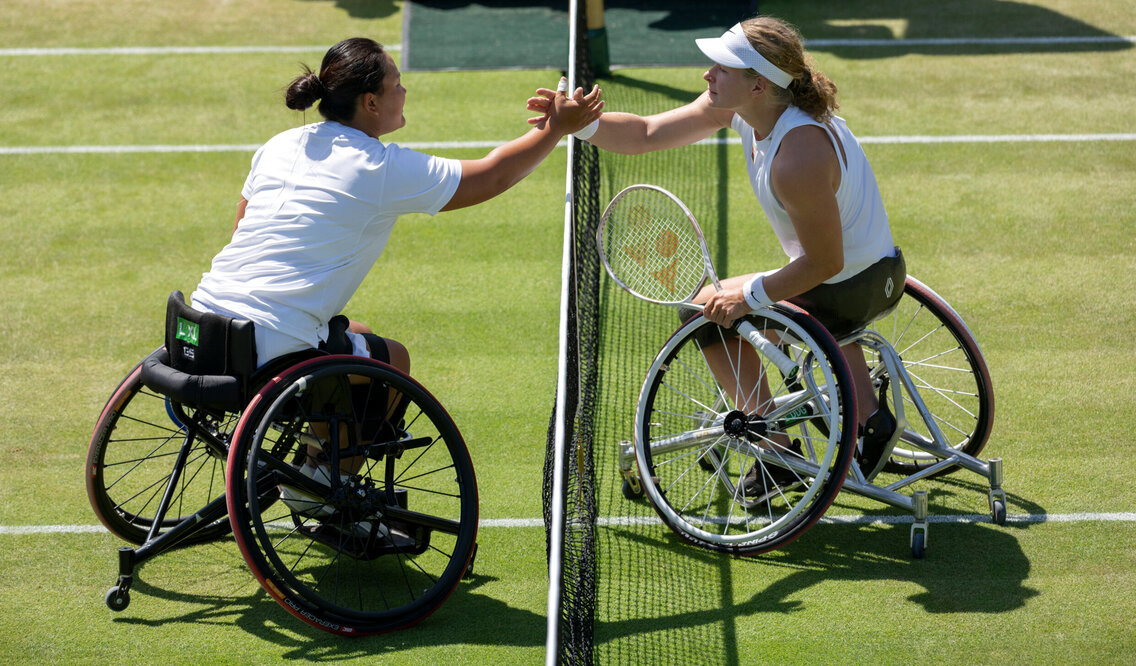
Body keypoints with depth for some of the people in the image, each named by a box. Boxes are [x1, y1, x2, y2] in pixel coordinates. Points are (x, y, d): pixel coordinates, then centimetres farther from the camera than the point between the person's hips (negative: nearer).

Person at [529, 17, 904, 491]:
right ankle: (869, 416, 33)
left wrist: (748, 296, -17)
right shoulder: (737, 107, -7)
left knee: (710, 310, -1)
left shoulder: (799, 157, -34)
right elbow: (646, 135, -2)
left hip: (854, 289, -10)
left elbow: (825, 263, -25)